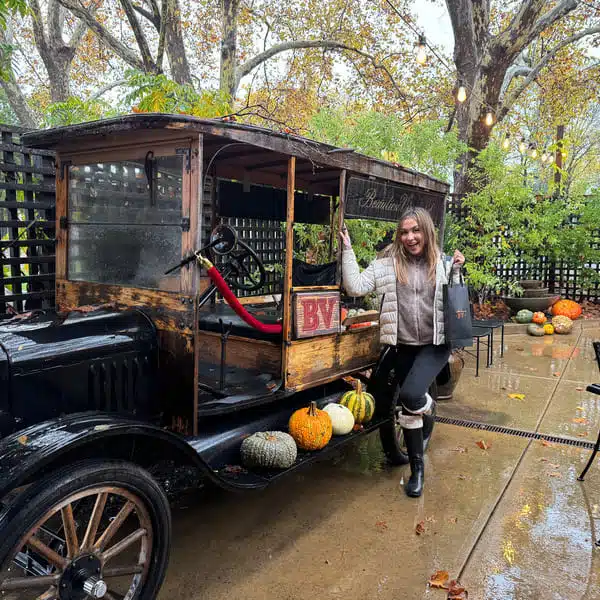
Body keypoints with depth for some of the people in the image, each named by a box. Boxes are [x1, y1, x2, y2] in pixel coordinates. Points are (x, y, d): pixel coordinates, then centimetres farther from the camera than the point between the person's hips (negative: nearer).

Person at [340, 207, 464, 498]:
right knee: (408, 409, 10)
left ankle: (427, 405, 14)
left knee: (410, 395, -25)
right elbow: (355, 286, -11)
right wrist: (347, 249, -14)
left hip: (435, 344, -1)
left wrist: (455, 272, -7)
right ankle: (417, 469, 30)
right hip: (405, 346, 2)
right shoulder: (388, 264, -2)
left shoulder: (442, 264, 1)